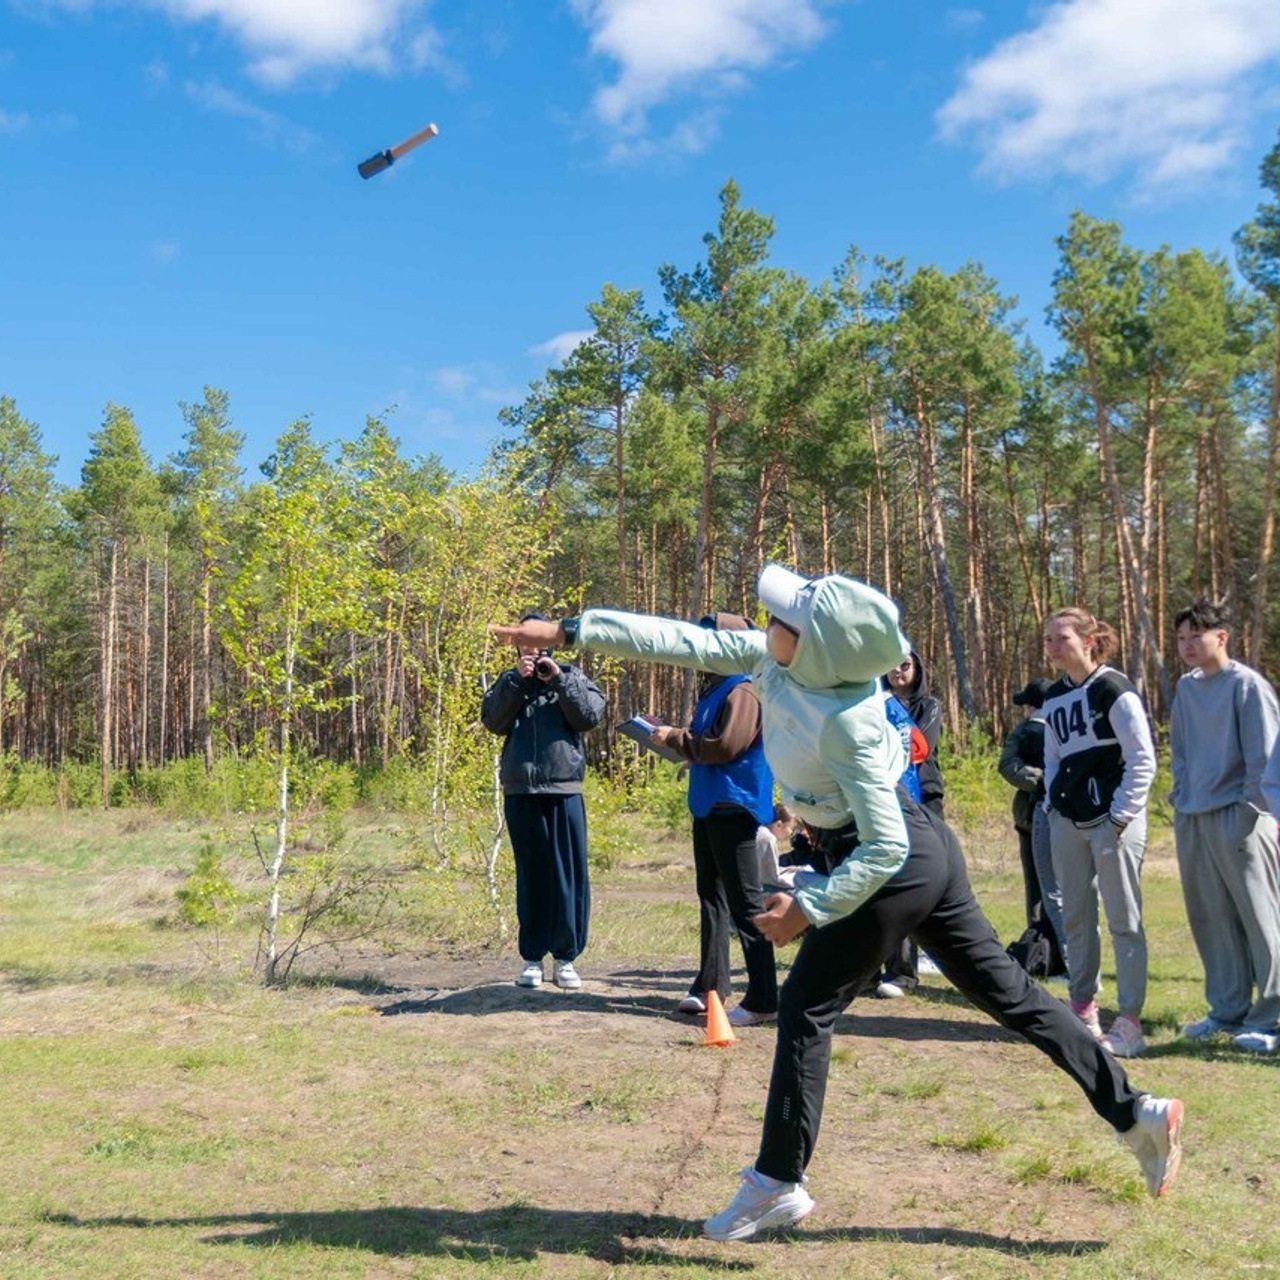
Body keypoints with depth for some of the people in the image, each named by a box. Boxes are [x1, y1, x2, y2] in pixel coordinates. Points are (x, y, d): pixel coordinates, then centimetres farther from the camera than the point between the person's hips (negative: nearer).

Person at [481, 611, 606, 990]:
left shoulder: (571, 676, 9)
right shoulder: (508, 682, 12)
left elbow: (589, 716, -5)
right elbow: (493, 720, -4)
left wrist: (558, 679, -10)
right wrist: (517, 679, -10)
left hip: (565, 790, -1)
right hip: (521, 792, 1)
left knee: (569, 874, 0)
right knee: (531, 876, 6)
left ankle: (565, 957, 9)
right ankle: (532, 958, 13)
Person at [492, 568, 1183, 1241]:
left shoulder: (844, 723, -28)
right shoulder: (774, 660, -6)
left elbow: (884, 846, -25)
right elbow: (683, 641, -3)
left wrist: (808, 909, -22)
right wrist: (571, 630, -3)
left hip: (896, 865, -9)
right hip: (925, 850, 9)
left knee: (805, 1007, 1)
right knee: (1007, 990, 15)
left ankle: (779, 1184, 12)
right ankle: (1136, 1114, 22)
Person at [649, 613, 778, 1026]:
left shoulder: (742, 692, -14)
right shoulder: (712, 690, 16)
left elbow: (725, 746, -22)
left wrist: (676, 737, -13)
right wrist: (670, 734, 4)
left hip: (733, 807, -10)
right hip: (708, 806, 10)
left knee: (744, 903, -7)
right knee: (711, 895, 15)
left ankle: (762, 1000, -4)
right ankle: (710, 986, 24)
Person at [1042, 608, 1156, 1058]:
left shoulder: (1114, 691, -10)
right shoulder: (1053, 698, 10)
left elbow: (1143, 760, -12)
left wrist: (1119, 818, -13)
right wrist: (1052, 805, 8)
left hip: (1113, 820, -7)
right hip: (1068, 822, 7)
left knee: (1123, 920, -2)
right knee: (1075, 918, 11)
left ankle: (1129, 1023, 2)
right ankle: (1083, 1010, 21)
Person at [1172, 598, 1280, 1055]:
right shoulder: (1186, 688, 12)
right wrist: (1182, 798, 11)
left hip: (1238, 818, -7)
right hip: (1193, 820, 7)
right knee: (1211, 919, 11)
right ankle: (1228, 1009, 22)